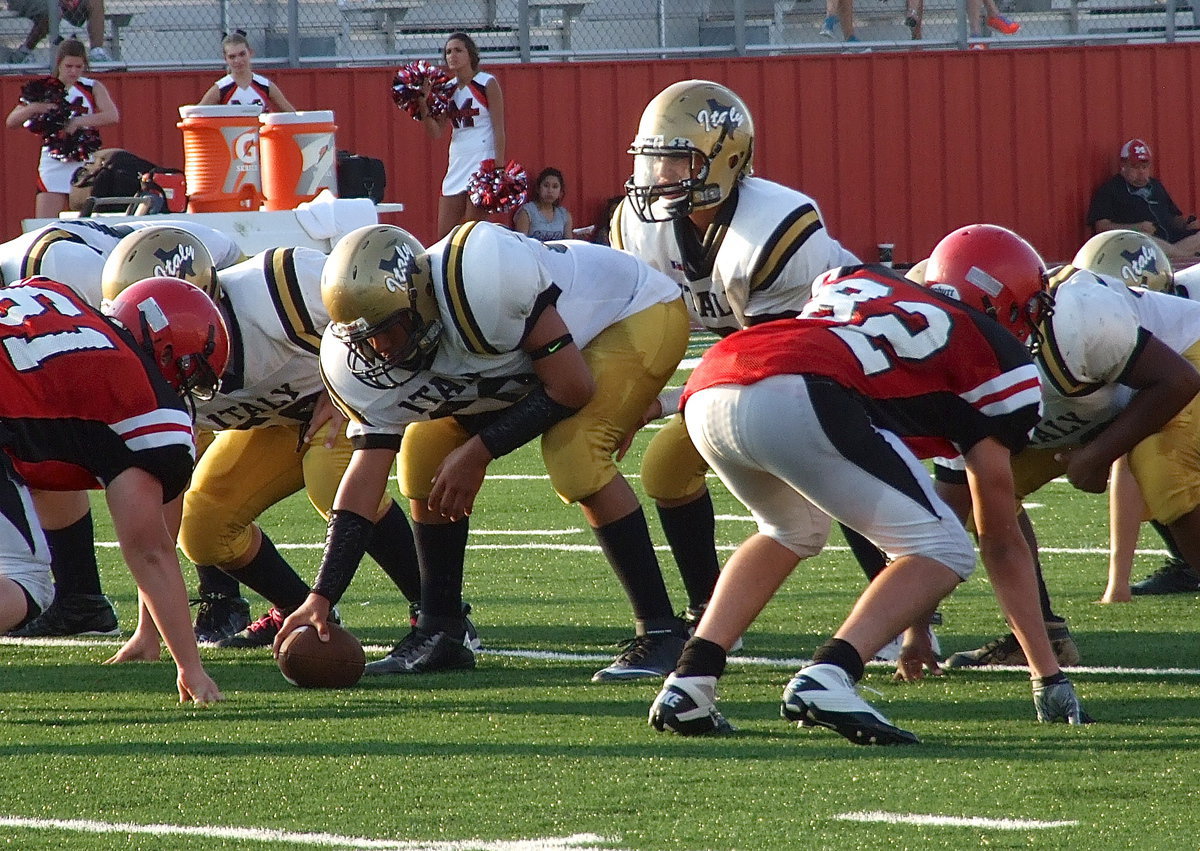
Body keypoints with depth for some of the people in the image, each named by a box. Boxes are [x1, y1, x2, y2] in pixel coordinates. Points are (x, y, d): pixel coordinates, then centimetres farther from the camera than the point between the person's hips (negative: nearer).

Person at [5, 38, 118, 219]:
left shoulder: (93, 88, 3)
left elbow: (113, 116, -13)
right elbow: (11, 121, 2)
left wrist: (78, 122, -23)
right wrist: (34, 108, -18)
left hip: (85, 165, -1)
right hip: (53, 168, 1)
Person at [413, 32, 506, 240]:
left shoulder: (487, 83, -3)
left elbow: (499, 129, -7)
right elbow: (436, 132, 8)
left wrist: (499, 169, -16)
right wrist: (423, 105, -7)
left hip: (482, 161, -6)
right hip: (456, 165, 6)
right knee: (444, 236, 1)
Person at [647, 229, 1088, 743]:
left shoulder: (852, 280, 38)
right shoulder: (993, 353, 21)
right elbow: (1001, 541, 23)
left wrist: (915, 620, 49)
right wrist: (1048, 674, 32)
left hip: (705, 394, 7)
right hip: (800, 404, -7)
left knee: (790, 536, 35)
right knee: (943, 553, 9)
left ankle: (689, 683, 23)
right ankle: (827, 679, -12)